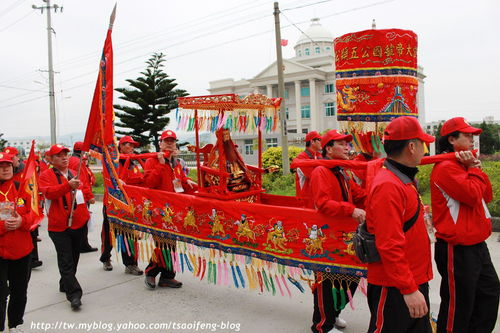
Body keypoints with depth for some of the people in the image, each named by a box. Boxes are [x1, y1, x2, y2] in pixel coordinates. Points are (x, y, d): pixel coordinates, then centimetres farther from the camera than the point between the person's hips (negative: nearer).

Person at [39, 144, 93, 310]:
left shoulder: (75, 174, 14)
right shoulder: (46, 175, -3)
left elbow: (87, 190, 19)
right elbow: (49, 193, -20)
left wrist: (79, 193, -1)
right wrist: (68, 186, -35)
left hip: (79, 222, 5)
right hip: (59, 225, -5)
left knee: (74, 257, 16)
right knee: (66, 260, -6)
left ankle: (65, 284, 35)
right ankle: (74, 294, -5)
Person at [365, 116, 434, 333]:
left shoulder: (404, 179, 10)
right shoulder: (387, 186, -23)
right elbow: (389, 245, -27)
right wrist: (409, 290, -24)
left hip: (415, 281, 10)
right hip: (395, 288, -10)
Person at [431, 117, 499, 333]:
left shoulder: (463, 164, 14)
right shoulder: (446, 167, -18)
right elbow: (472, 195, -24)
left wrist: (476, 168, 0)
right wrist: (474, 169, -11)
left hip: (476, 245, 10)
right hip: (457, 250, -10)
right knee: (459, 304, 2)